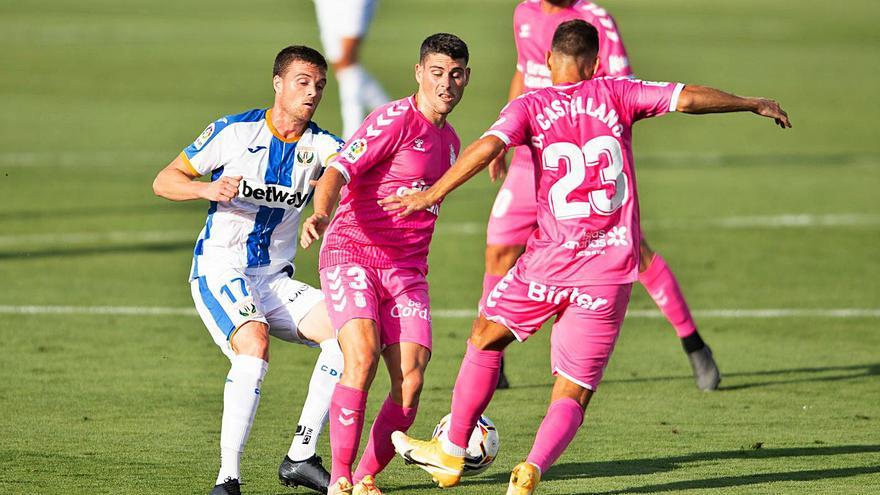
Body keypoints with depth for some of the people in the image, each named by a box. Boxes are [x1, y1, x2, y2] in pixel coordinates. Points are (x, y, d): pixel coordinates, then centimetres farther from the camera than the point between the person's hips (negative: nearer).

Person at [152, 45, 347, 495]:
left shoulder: (319, 145, 2)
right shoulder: (234, 131, -6)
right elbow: (164, 181, -3)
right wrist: (207, 189, -24)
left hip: (275, 281, 5)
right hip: (219, 271, -5)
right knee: (253, 342, -31)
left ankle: (300, 458, -6)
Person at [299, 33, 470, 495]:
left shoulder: (449, 141, 17)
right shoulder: (395, 119, -8)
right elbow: (338, 171, -19)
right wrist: (321, 215, -37)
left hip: (406, 270, 6)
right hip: (350, 253, -6)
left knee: (410, 382, -9)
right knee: (362, 357, -26)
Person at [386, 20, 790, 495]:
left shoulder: (530, 107, 0)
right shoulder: (614, 94, 3)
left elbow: (488, 146, -17)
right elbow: (687, 98, -1)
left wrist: (431, 195, -17)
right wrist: (754, 104, 12)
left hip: (550, 260, -1)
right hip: (612, 270, 1)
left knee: (485, 338, 25)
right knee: (572, 395, 5)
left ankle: (451, 453, 31)